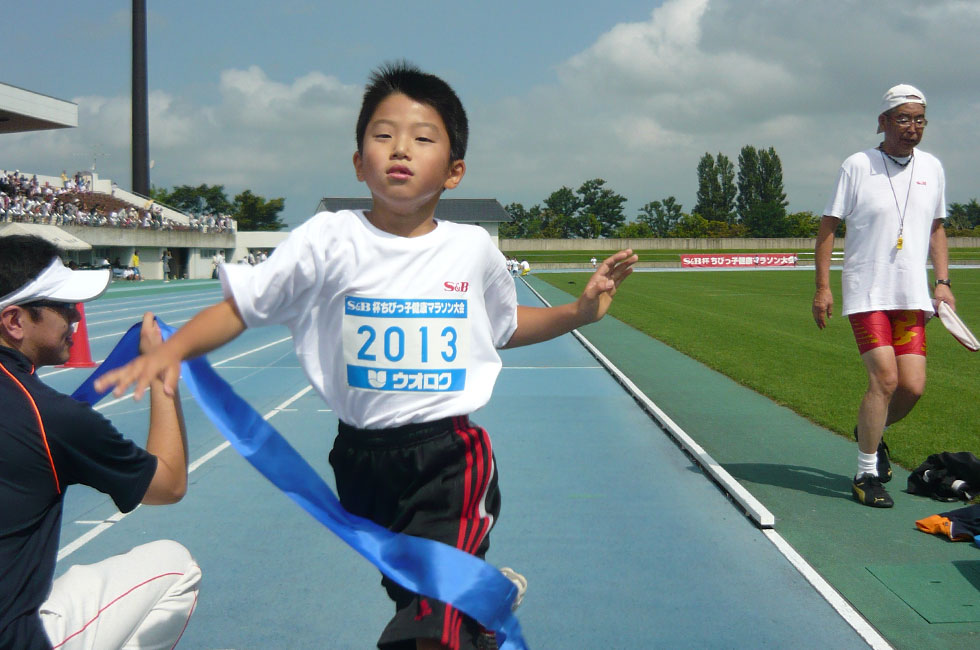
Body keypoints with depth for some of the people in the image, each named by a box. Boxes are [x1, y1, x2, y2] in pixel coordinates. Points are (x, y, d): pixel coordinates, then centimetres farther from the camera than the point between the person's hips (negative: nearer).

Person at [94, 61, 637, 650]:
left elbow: (506, 325, 17)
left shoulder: (474, 249, -2)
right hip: (363, 459, 1)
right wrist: (172, 349, -20)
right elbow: (239, 308, -5)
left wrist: (580, 310, 4)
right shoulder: (330, 240, -8)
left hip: (450, 458, -1)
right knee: (413, 597, 23)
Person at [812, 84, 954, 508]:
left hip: (913, 297, 5)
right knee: (885, 378, -15)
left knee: (913, 386, -2)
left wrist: (942, 281, 9)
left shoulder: (932, 168, 10)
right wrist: (822, 287, -7)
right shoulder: (857, 166, -5)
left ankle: (872, 433, 30)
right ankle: (866, 475, 0)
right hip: (867, 293, -5)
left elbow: (936, 230, 19)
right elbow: (828, 226, -2)